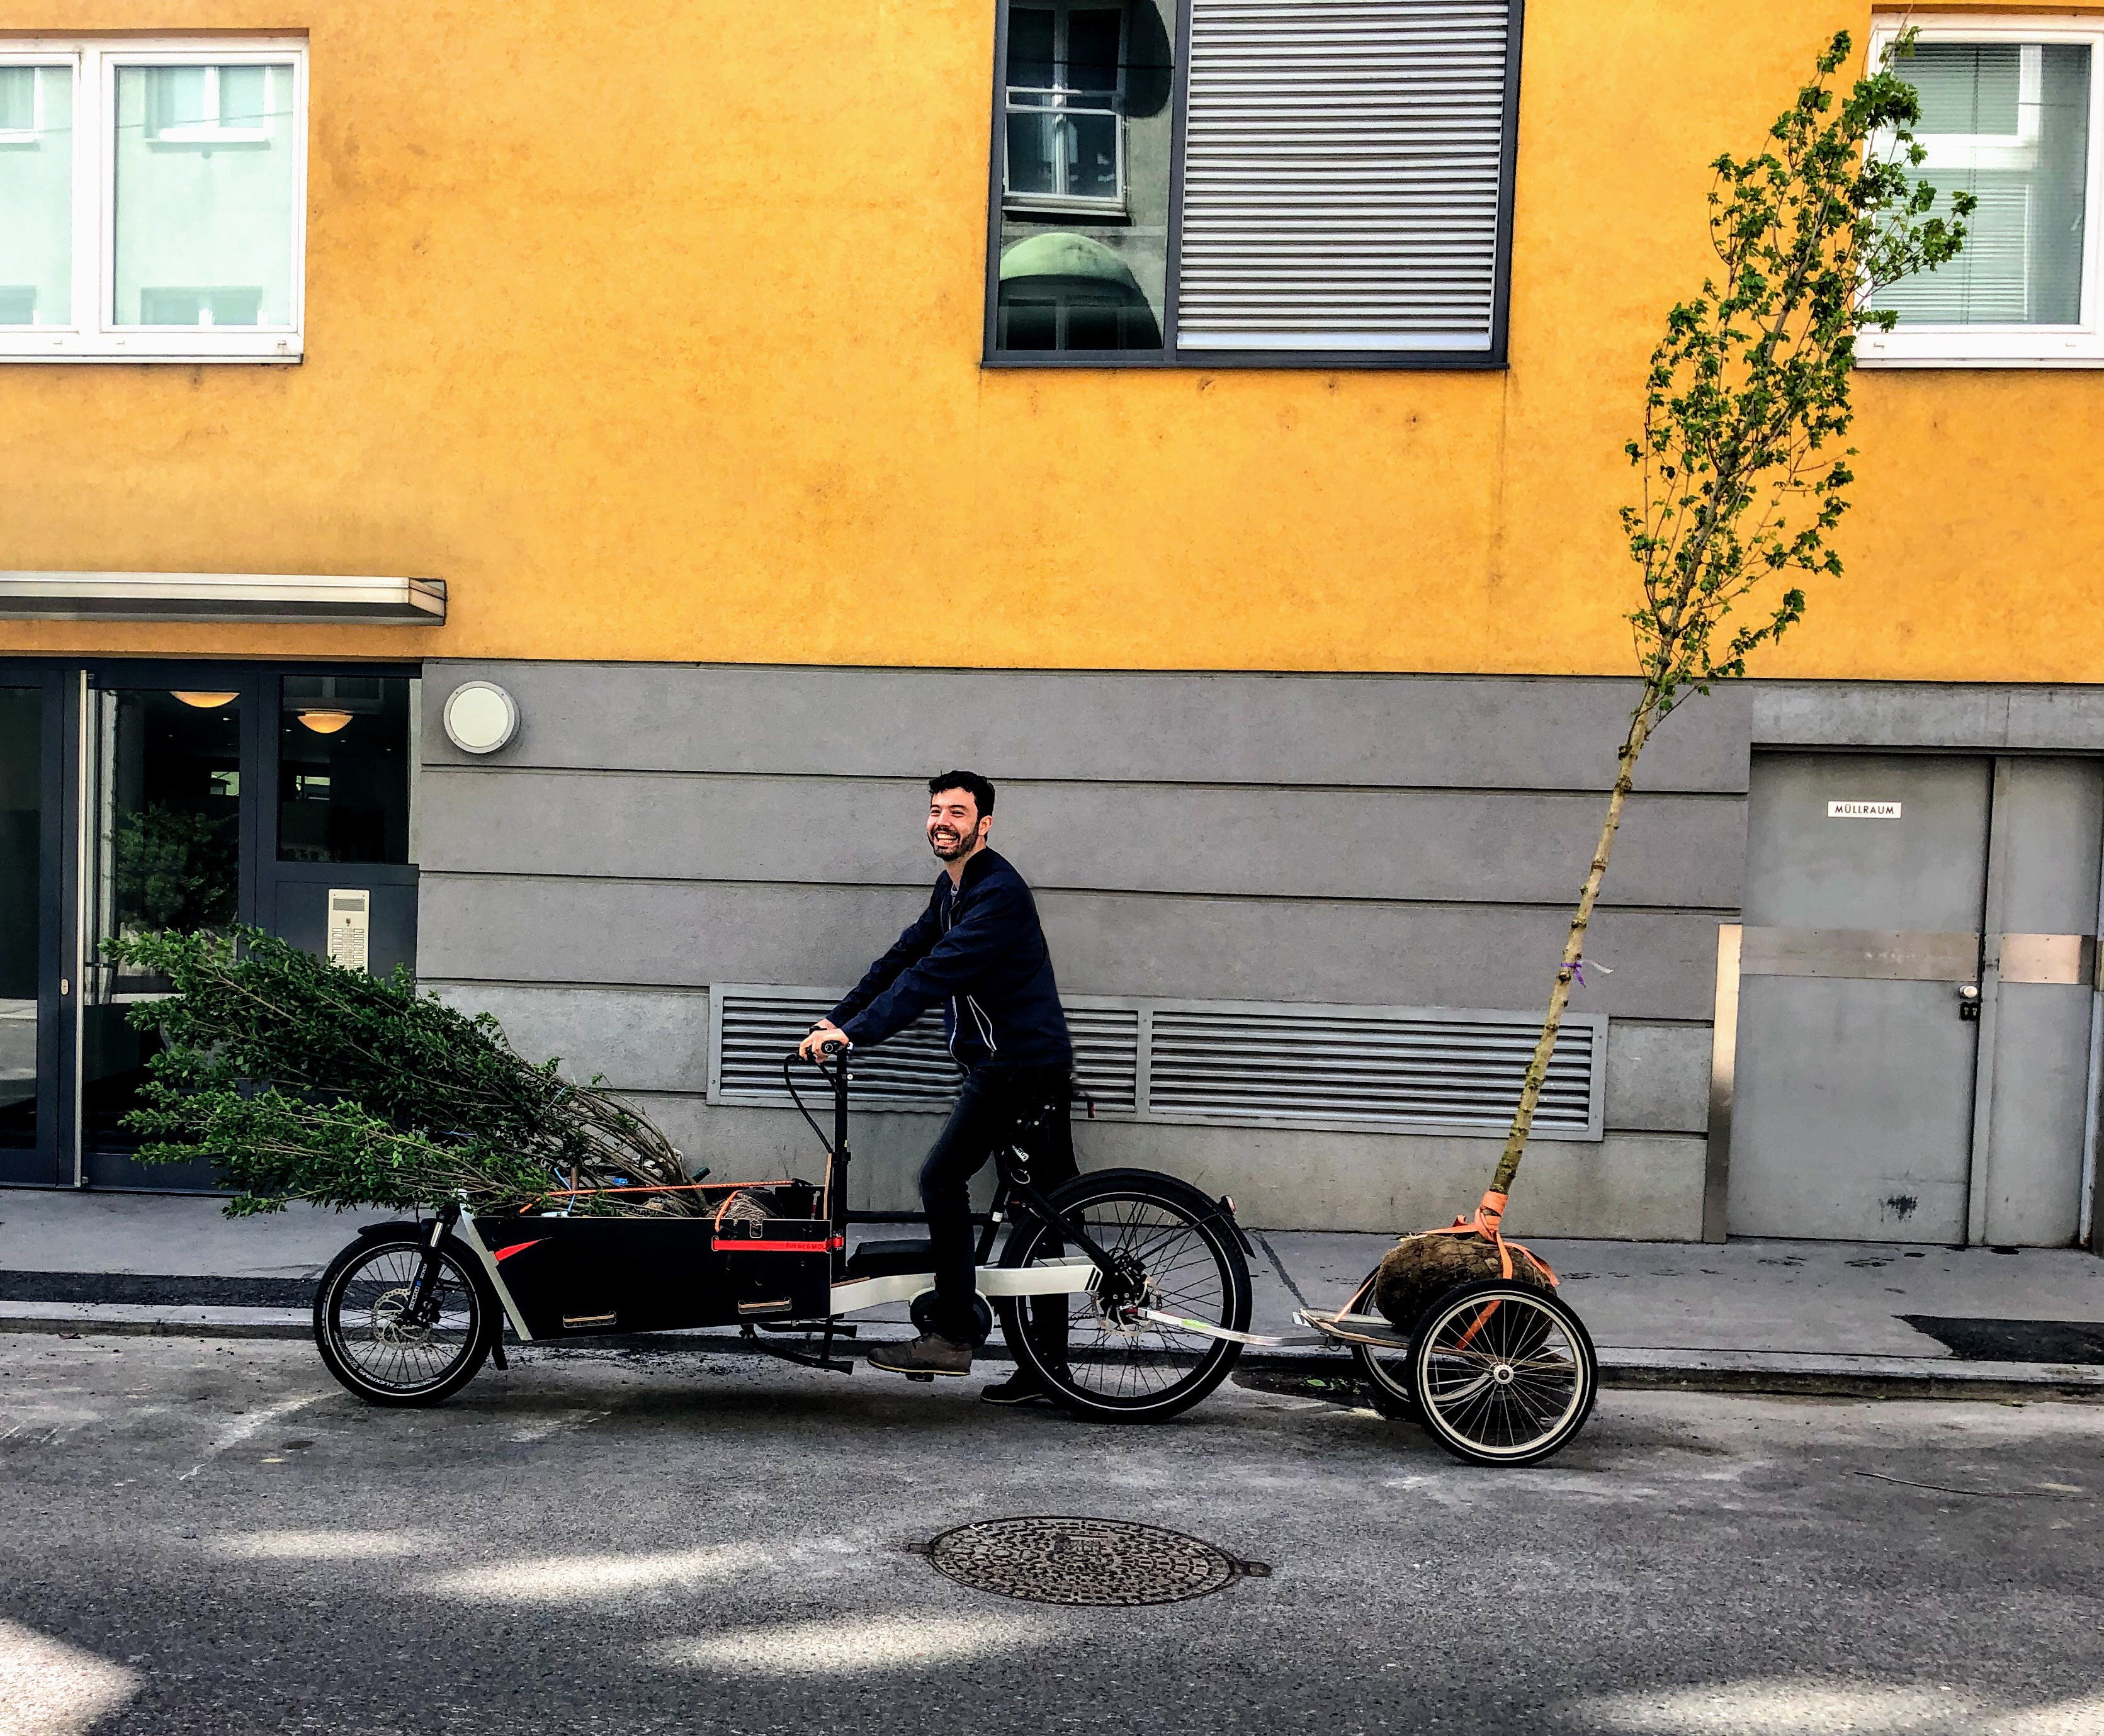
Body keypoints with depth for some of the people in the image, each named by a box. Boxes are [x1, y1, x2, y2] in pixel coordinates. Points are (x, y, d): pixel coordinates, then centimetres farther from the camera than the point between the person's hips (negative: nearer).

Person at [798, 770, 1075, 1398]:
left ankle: (951, 1335, -3)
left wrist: (857, 1032, -28)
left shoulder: (998, 893, -18)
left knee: (943, 1179, -11)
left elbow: (935, 975, -26)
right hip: (1003, 1061, 10)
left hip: (1019, 1062, -10)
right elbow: (905, 956, 16)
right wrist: (838, 1018, 9)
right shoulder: (953, 887, 15)